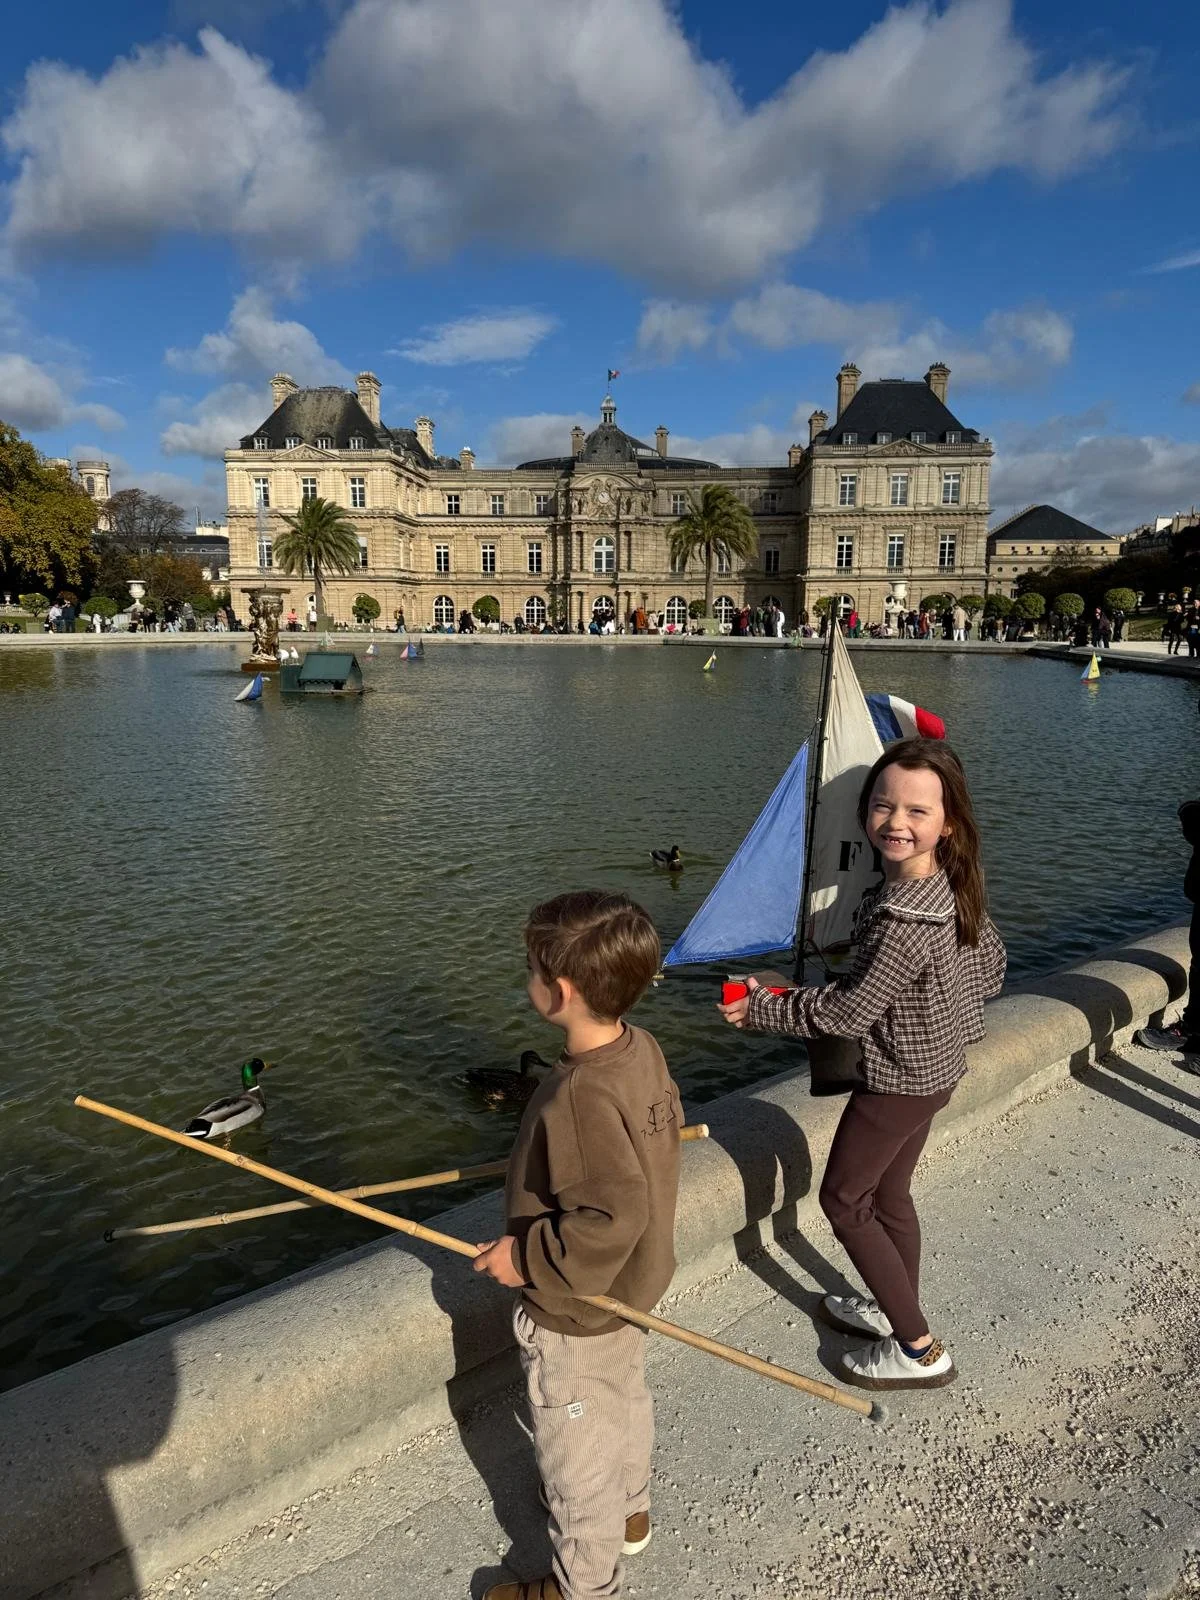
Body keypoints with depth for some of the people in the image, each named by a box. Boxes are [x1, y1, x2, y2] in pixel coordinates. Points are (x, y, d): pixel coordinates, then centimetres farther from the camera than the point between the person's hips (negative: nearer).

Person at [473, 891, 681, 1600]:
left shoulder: (581, 1096, -38)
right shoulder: (644, 1048, -13)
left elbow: (608, 1220, -37)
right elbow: (668, 1126, 4)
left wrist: (525, 1258, -24)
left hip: (575, 1314, -8)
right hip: (633, 1289, 8)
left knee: (576, 1453, 17)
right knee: (626, 1403, 32)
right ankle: (629, 1512, 58)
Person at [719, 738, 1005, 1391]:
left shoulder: (903, 920, -34)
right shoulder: (955, 885, -5)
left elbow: (849, 1010, -24)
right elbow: (990, 964, 9)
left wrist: (762, 1008, -12)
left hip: (897, 1079, -9)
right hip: (938, 1066, 9)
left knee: (843, 1199, 9)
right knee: (888, 1195, 24)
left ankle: (920, 1351, 20)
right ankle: (897, 1311, 44)